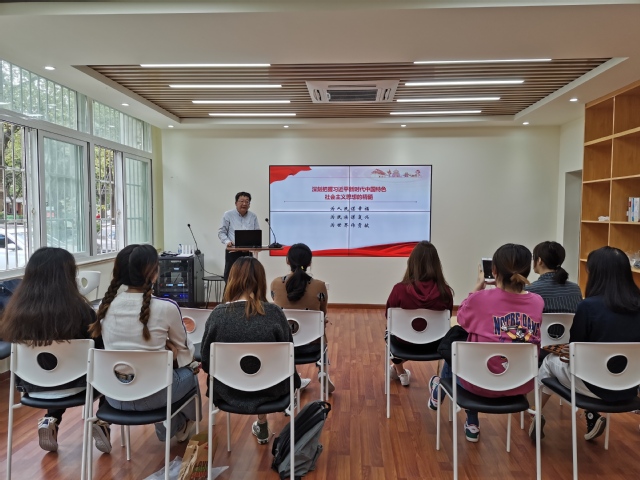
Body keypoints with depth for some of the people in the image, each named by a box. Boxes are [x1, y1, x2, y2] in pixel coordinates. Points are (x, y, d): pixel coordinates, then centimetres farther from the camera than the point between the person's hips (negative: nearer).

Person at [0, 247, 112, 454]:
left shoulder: (17, 310, -12)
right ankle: (102, 423, 15)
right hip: (73, 384, -4)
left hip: (33, 386, 4)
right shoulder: (80, 310, -23)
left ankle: (50, 421, 18)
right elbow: (102, 351, -10)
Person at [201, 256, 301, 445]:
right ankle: (262, 427, 47)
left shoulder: (218, 313, -14)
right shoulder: (274, 313, -17)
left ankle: (262, 426, 46)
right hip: (269, 389, -1)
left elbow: (206, 361, -5)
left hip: (228, 390, 1)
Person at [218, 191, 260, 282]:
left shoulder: (253, 216, 11)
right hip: (232, 252, -2)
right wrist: (227, 241, -16)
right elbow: (221, 232, 3)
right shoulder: (228, 215, 3)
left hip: (248, 252, 3)